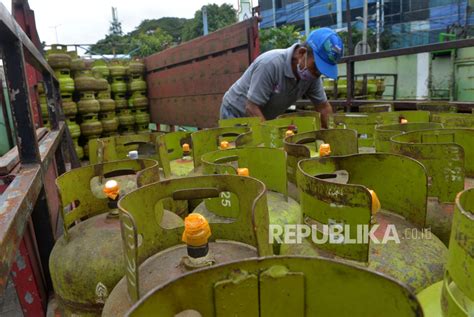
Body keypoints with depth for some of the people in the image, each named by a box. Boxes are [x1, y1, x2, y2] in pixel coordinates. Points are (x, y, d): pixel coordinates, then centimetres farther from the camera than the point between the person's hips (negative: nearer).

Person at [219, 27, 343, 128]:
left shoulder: (313, 74, -13)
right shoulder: (270, 64, -33)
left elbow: (324, 107, -4)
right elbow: (251, 108, -31)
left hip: (265, 119, 6)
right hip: (236, 113, -6)